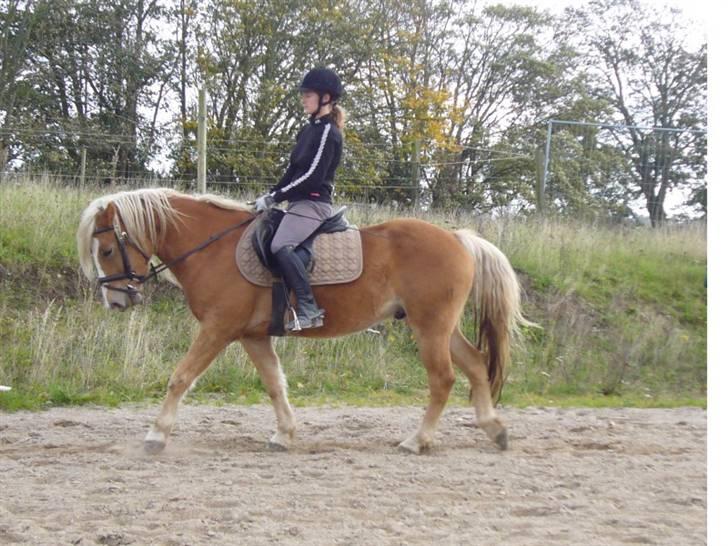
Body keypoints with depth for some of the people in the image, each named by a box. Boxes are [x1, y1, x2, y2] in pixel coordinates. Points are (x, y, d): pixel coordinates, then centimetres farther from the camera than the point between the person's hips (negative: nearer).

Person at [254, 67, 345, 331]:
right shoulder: (309, 130, 18)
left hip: (313, 203, -11)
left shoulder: (328, 132, -11)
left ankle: (309, 308, -32)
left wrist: (274, 197, -16)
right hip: (300, 203, 11)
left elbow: (312, 176, -18)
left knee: (280, 246, -31)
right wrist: (270, 195, 5)